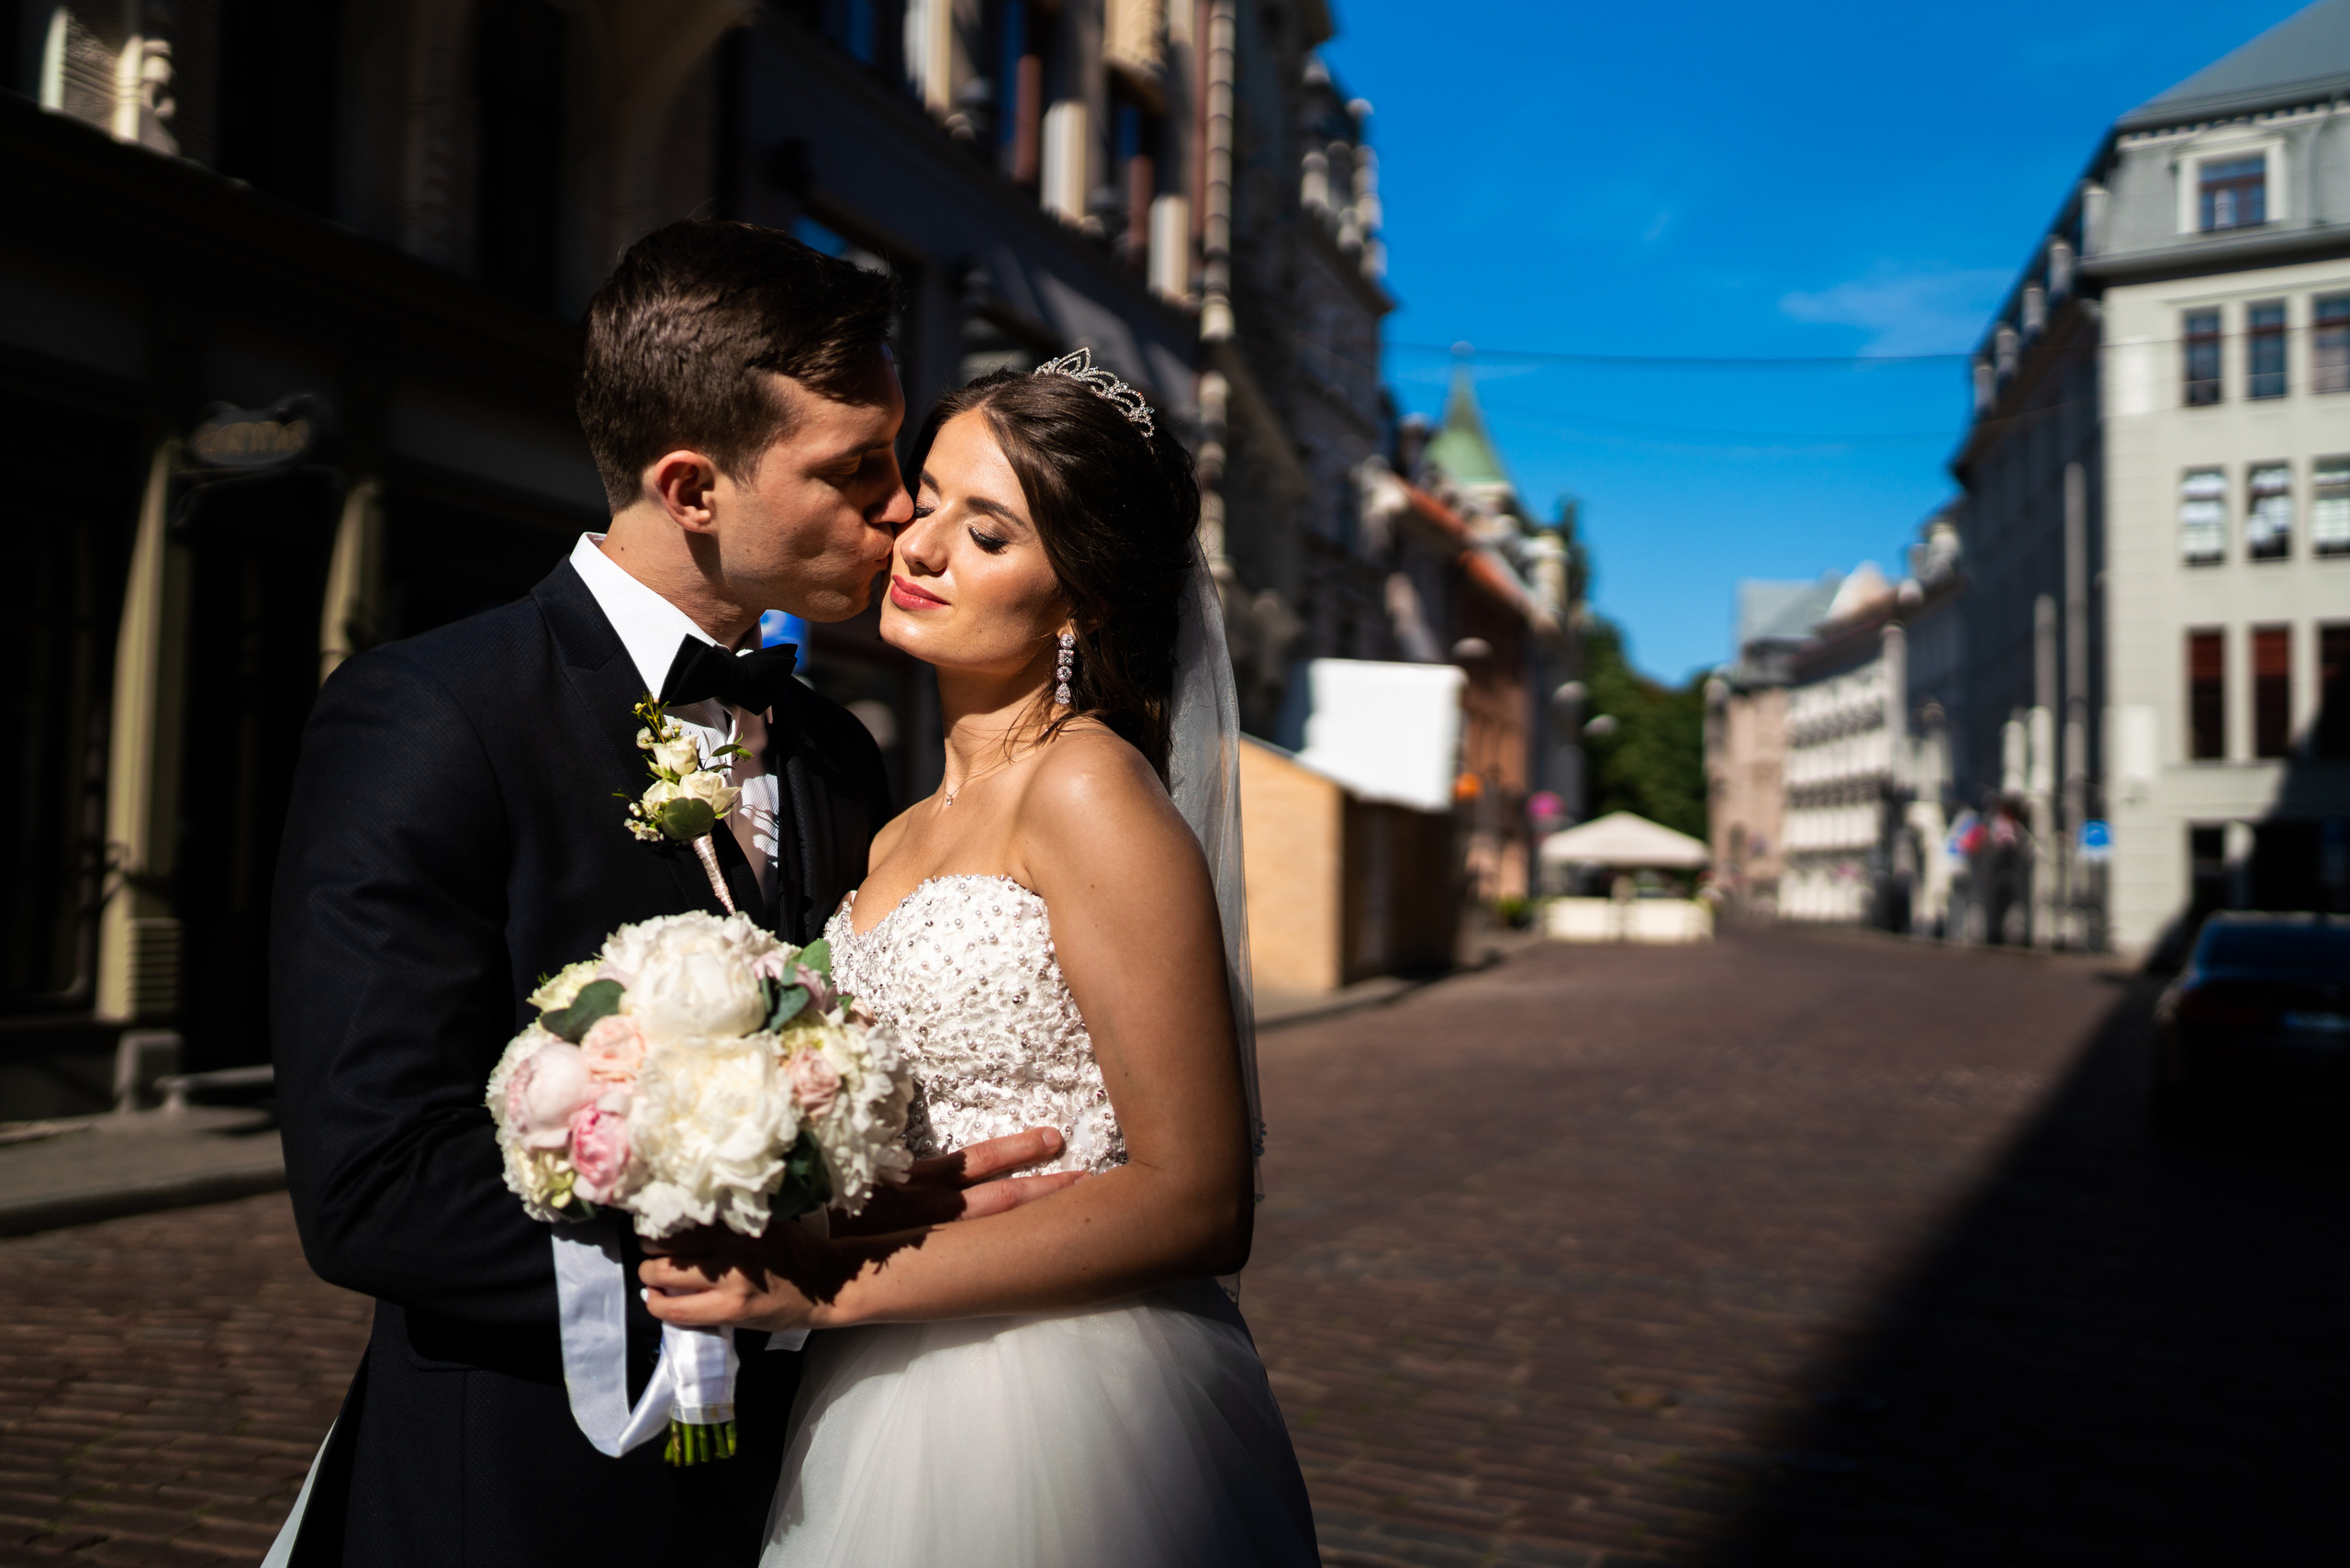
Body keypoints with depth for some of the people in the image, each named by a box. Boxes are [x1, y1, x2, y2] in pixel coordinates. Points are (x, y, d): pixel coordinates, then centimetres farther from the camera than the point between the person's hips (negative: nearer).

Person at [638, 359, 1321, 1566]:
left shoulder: (1088, 788, -14)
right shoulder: (896, 843, 9)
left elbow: (1198, 1202, -18)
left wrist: (837, 1285, -19)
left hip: (1064, 1418, -7)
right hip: (882, 1411, 7)